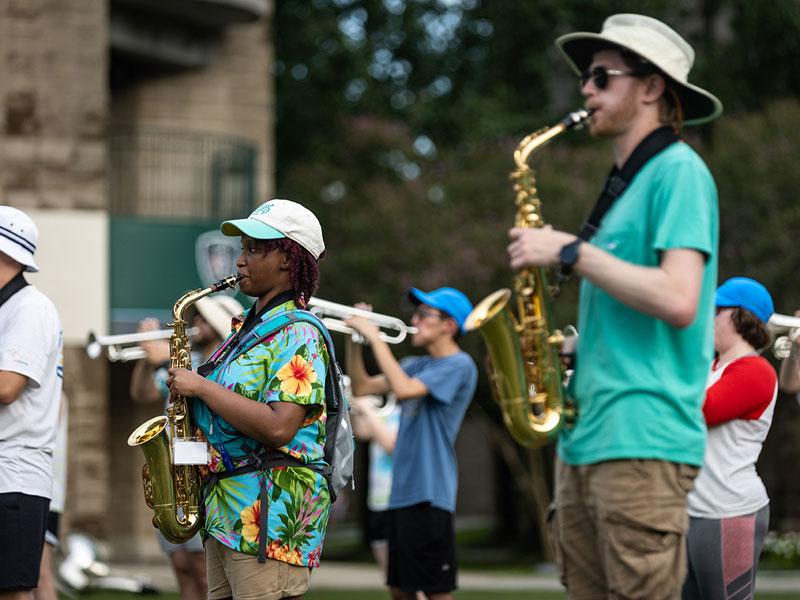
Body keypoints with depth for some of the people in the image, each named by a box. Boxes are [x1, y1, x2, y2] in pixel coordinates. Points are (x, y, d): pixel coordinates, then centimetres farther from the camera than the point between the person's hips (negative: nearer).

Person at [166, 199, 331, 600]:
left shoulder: (297, 333, -12)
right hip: (226, 511, 10)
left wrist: (202, 387, -17)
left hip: (270, 512, -10)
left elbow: (278, 428, -23)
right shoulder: (251, 327, 18)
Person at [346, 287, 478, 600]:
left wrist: (375, 337, -17)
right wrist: (354, 339, 5)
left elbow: (404, 389, -23)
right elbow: (362, 387, 16)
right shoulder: (416, 365, 16)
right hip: (402, 492, 9)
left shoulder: (459, 366, -10)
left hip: (429, 493, -9)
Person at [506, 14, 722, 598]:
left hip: (644, 440, -9)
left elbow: (677, 301, -19)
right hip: (585, 438, 9)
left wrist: (570, 251, -14)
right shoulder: (624, 182, 22)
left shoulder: (678, 172, -7)